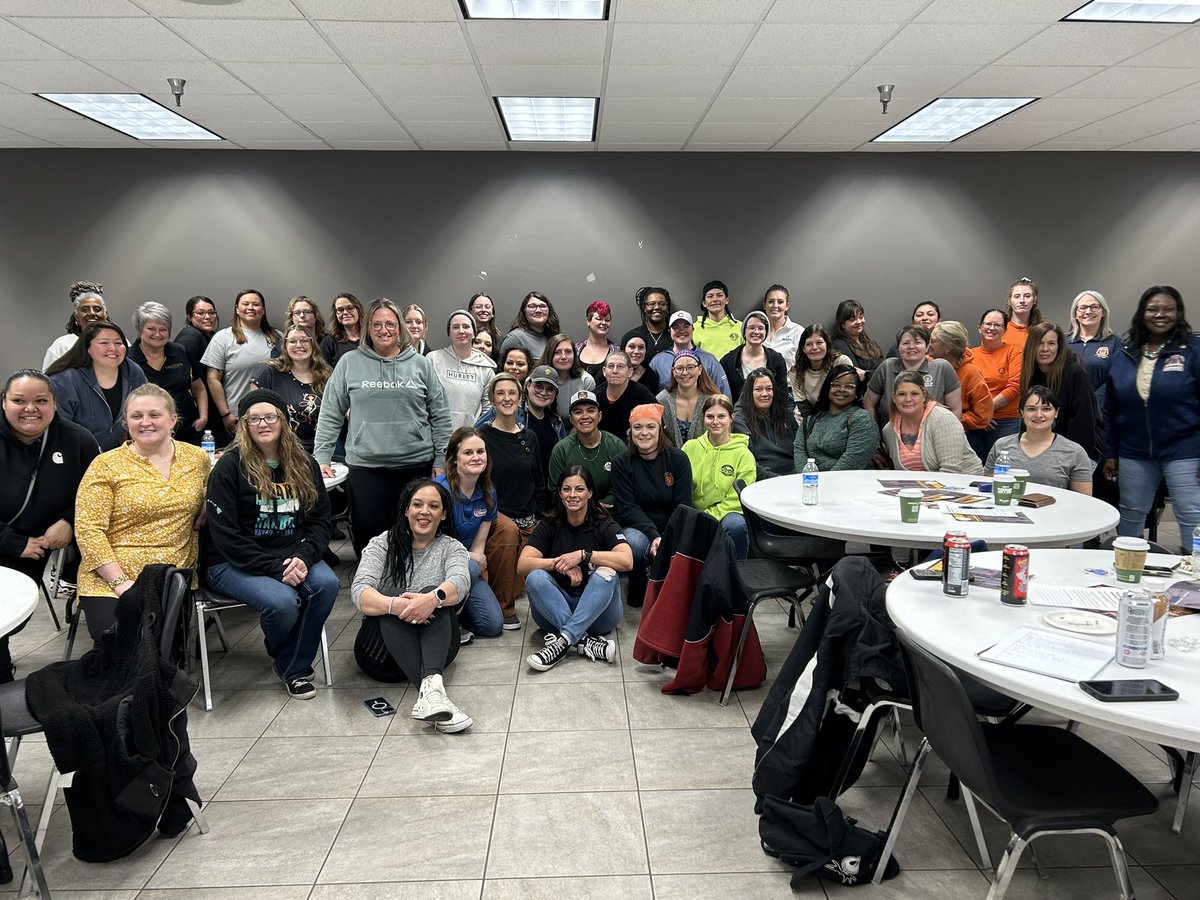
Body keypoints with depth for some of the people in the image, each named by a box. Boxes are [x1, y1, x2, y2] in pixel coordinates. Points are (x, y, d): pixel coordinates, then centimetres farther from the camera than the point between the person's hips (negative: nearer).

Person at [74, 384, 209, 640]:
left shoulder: (198, 458, 8)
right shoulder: (105, 465, -1)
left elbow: (207, 504, 28)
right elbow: (88, 530, -6)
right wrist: (120, 582, -14)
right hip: (110, 581, -2)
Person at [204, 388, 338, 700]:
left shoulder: (304, 465, 7)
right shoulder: (229, 467, -8)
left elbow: (320, 521, 6)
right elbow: (226, 537, -12)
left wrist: (303, 556, -15)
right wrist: (275, 568, -20)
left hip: (291, 555, 4)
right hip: (232, 563, -4)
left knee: (327, 583, -27)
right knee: (283, 601, -31)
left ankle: (295, 668, -6)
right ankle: (285, 660, 7)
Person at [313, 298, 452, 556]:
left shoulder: (420, 364, 6)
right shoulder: (350, 363, 5)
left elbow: (440, 416, 7)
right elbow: (329, 415, 7)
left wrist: (441, 460, 3)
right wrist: (321, 458, 0)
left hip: (417, 463, 1)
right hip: (365, 465, 0)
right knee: (368, 531, 1)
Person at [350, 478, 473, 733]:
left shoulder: (452, 548, 9)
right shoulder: (382, 545, 7)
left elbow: (460, 582, -15)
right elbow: (360, 592, -12)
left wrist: (434, 598, -39)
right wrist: (394, 605, -35)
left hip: (435, 648, 0)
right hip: (381, 652, 0)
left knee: (434, 596, -28)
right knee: (389, 596, -29)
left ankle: (431, 684, -52)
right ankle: (428, 688, -50)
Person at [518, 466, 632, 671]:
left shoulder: (604, 526, 0)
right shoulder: (548, 526, 6)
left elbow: (627, 561, -19)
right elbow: (523, 565, -8)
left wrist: (582, 555, -21)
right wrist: (561, 563, -21)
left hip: (597, 611, -1)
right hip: (554, 609, 2)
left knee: (606, 574, -30)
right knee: (535, 577, -26)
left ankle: (563, 640, -40)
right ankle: (585, 642, -37)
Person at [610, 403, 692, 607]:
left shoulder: (678, 458, -2)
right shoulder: (621, 462, -3)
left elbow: (683, 505, -5)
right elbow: (627, 508, -9)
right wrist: (653, 535, -25)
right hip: (636, 527, 0)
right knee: (635, 543, -36)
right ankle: (637, 588, -2)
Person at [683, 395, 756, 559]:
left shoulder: (743, 454, 0)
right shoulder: (690, 447, 8)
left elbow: (737, 498, -6)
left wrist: (709, 516, -17)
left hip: (726, 514, -1)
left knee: (736, 526, -35)